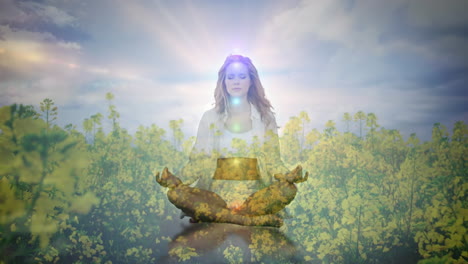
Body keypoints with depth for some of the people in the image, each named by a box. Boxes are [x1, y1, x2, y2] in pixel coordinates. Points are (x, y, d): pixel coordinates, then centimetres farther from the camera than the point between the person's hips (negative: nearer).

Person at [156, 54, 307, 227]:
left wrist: (287, 176, -17)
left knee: (288, 189, -30)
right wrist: (178, 179, -14)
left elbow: (273, 160, 6)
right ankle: (255, 220, -28)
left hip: (255, 196, 0)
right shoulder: (210, 117, 10)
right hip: (217, 195, 0)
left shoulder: (265, 118, 11)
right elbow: (199, 160, 6)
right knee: (176, 193, -28)